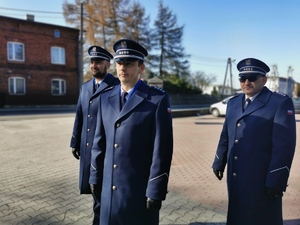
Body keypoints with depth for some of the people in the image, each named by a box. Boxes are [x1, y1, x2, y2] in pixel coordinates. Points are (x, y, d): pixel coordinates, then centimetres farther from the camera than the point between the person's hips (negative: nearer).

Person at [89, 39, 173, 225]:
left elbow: (162, 148, -13)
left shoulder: (158, 99, -11)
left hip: (141, 187, -4)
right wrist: (96, 176, 10)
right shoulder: (106, 98, 5)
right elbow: (100, 141, 8)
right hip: (111, 186, 5)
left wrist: (156, 190, -12)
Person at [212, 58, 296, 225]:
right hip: (235, 178, 6)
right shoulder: (233, 103, 9)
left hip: (263, 180, -5)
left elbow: (284, 145, -15)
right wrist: (219, 163, 14)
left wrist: (276, 181, -16)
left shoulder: (281, 103, -10)